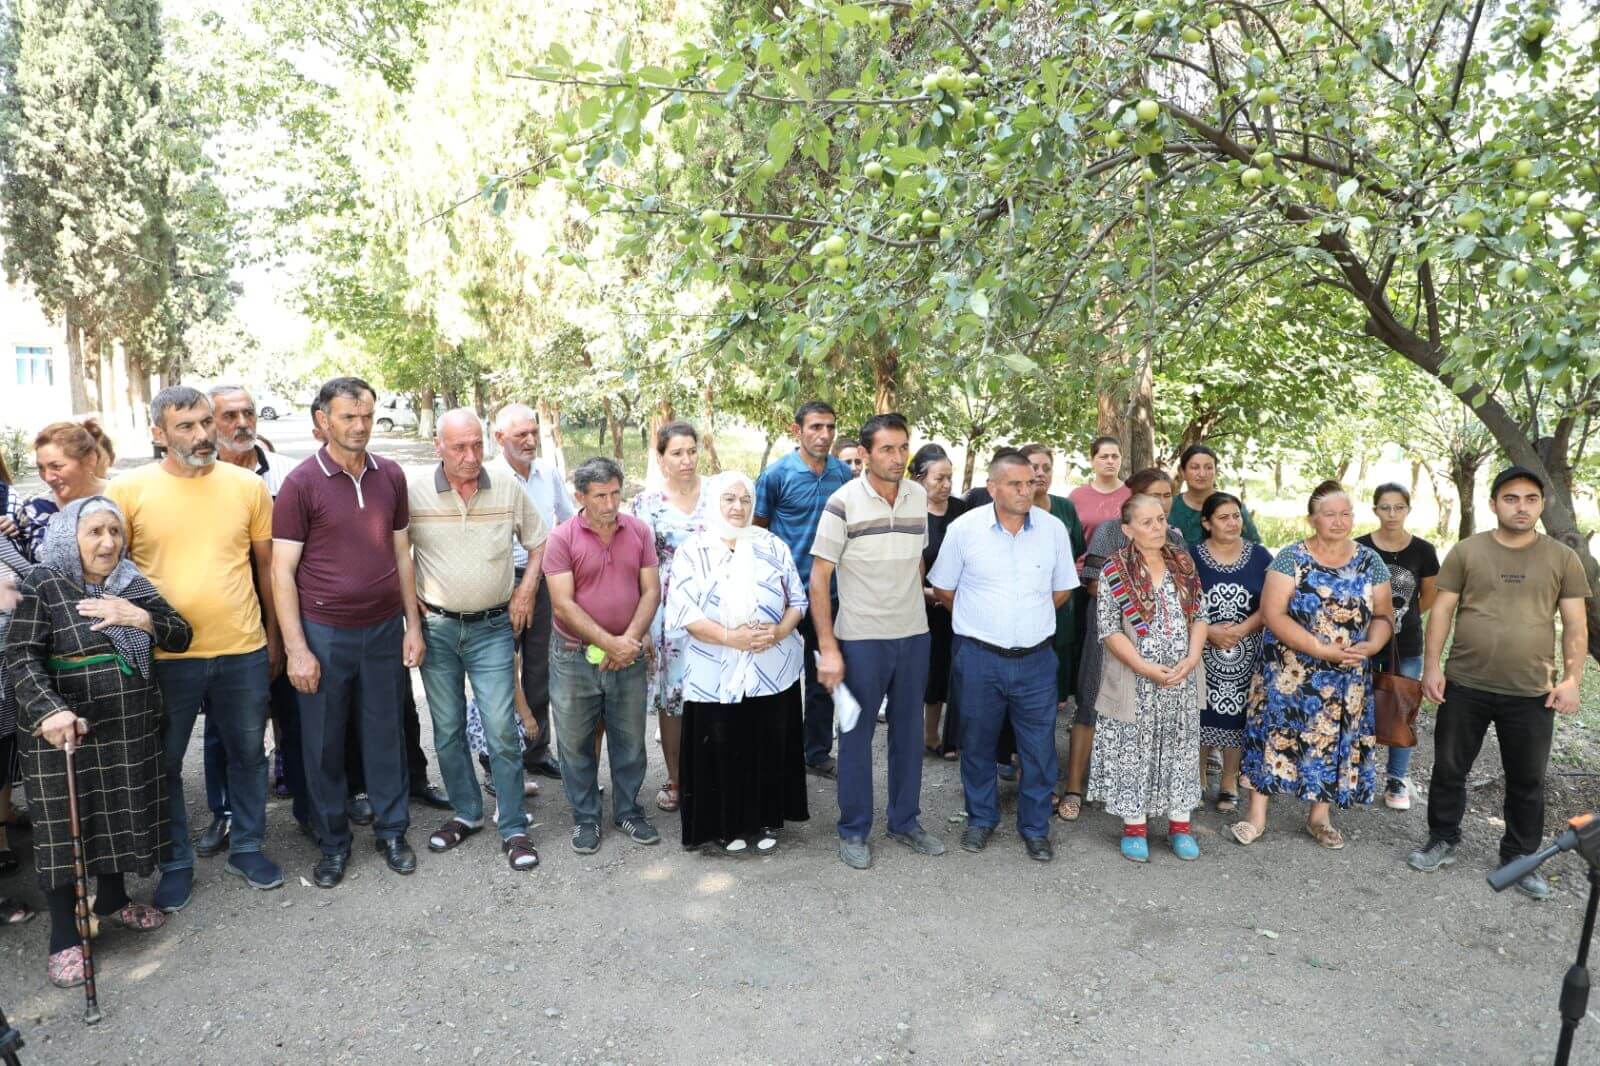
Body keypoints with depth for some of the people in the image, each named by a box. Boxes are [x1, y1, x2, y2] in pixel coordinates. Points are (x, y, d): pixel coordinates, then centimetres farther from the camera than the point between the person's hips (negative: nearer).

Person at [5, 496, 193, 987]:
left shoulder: (134, 584, 6)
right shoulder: (43, 584, -8)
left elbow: (181, 635, 2)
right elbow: (20, 658, -15)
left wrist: (141, 618, -17)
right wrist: (48, 710, -29)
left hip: (131, 726, 5)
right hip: (64, 726, -4)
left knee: (121, 812, 15)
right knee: (63, 824, 4)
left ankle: (113, 899, 37)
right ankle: (64, 938, 17)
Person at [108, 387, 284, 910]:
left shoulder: (248, 485, -1)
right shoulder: (128, 489, -5)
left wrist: (273, 634, 11)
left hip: (243, 650, 1)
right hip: (165, 655, -1)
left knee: (248, 754, 15)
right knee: (164, 763, 12)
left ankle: (247, 846, 34)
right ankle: (176, 863, 31)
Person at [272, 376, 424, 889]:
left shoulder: (390, 476, 4)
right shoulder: (301, 483, -8)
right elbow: (282, 570, -7)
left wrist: (413, 625, 7)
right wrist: (296, 648, -11)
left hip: (384, 628, 3)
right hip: (324, 633, -3)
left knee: (386, 733, 12)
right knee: (323, 742, 9)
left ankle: (392, 830, 27)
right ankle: (333, 842, 25)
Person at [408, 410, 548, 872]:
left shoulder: (509, 489, -3)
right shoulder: (412, 491, -6)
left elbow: (539, 542, 10)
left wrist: (525, 592, 1)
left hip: (493, 627, -1)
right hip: (437, 626, 1)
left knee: (501, 729, -4)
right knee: (447, 729, 11)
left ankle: (514, 828, 8)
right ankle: (465, 813, 29)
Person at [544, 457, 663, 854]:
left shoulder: (639, 531, 1)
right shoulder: (562, 538, -9)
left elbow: (651, 590, -1)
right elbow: (563, 604, -13)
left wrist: (628, 640, -13)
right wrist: (609, 643, -18)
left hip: (629, 656, 2)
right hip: (575, 657, -2)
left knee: (630, 740, 12)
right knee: (576, 743, 9)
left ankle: (628, 810, 30)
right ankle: (585, 817, 26)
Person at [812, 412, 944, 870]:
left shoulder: (918, 497, 2)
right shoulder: (843, 502, -13)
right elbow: (819, 578, -11)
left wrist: (914, 605, 12)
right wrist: (828, 648, -15)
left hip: (914, 634, 5)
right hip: (861, 638, -4)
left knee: (909, 731, 14)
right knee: (857, 733, 7)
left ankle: (905, 821, 30)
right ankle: (853, 830, 22)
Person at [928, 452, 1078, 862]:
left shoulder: (1053, 528, -1)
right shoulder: (964, 528, -6)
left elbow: (1061, 590, 12)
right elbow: (944, 589, 5)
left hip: (1036, 658, 1)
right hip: (979, 657, -1)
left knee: (1040, 747, 7)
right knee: (977, 743, 12)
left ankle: (1035, 828, 25)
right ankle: (981, 819, 32)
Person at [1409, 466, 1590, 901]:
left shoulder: (1562, 558, 2)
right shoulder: (1466, 552, 0)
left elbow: (1575, 624, 3)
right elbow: (1442, 611, 0)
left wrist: (1572, 679, -4)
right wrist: (1432, 665, -5)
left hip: (1532, 693, 0)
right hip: (1464, 686, 0)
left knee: (1527, 782, 11)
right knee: (1449, 769, 11)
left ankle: (1519, 858, 27)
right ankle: (1442, 841, 28)